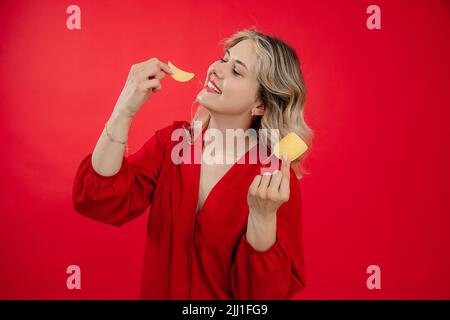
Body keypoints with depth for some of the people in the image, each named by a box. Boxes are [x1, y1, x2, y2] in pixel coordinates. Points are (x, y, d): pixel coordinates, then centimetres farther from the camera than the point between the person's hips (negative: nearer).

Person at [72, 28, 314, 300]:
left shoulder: (275, 179, -21)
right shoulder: (171, 140, -9)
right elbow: (96, 202, -18)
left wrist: (264, 216, -36)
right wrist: (124, 111, -27)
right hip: (158, 291, 3)